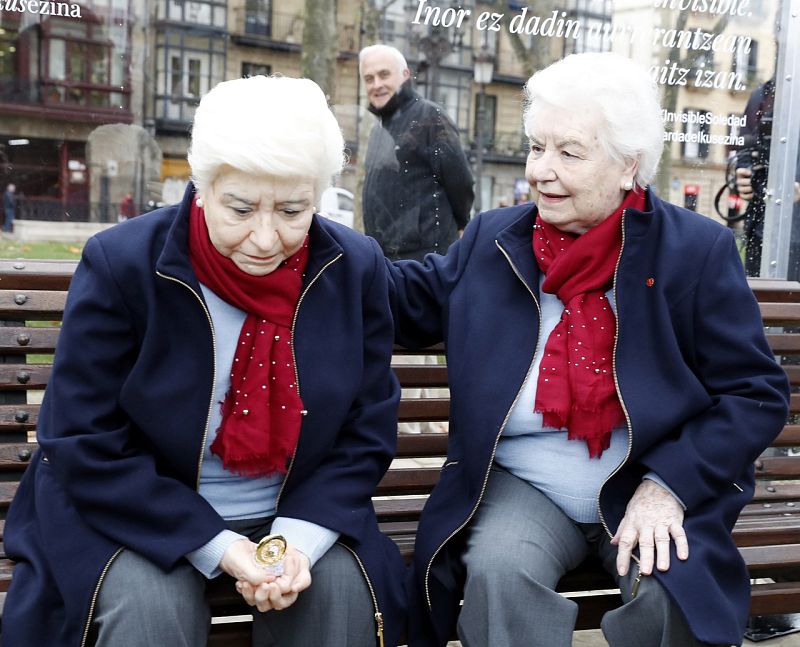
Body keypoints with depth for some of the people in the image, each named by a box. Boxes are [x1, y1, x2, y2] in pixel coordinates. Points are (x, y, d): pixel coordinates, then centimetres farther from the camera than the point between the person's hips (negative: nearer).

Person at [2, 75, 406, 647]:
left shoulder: (357, 268, -7)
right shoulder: (120, 264, -15)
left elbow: (366, 434, -2)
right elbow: (84, 449, -13)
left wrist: (301, 536, -19)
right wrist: (217, 547, -21)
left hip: (296, 515, 2)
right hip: (141, 518, -2)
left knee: (344, 585, -23)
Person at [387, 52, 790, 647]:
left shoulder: (697, 249, -4)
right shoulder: (492, 240, 4)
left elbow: (757, 394, -3)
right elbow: (407, 299, 15)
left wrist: (668, 486, -16)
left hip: (650, 491, -1)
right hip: (523, 485, 1)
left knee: (672, 592, -28)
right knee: (500, 571, -30)